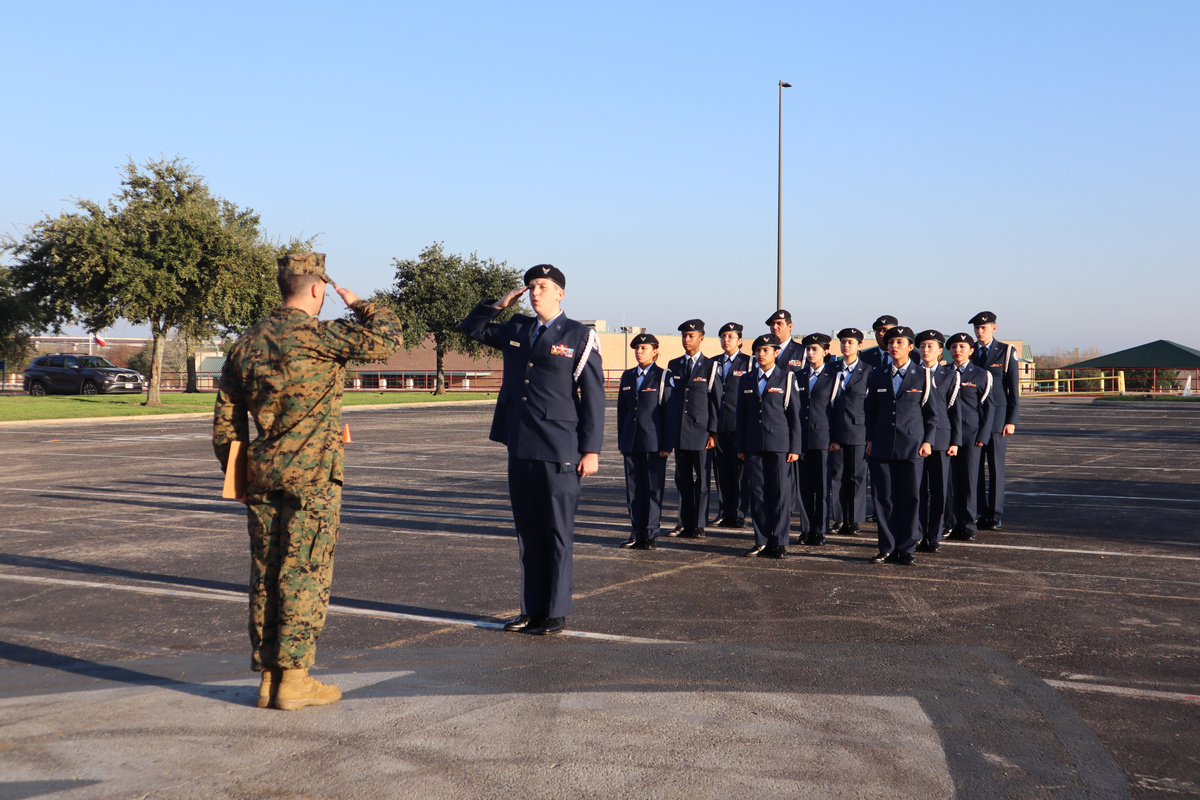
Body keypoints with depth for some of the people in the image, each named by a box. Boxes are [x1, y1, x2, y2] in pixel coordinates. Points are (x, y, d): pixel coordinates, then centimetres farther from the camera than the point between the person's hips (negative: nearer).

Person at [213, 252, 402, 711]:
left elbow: (225, 420, 12)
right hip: (311, 479, -6)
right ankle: (294, 678, 2)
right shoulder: (319, 336, -11)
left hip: (262, 478, 6)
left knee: (266, 575, 10)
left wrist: (237, 476, 20)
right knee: (305, 575, -1)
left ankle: (268, 677, 16)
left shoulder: (246, 344, 10)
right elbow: (386, 338, -13)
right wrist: (358, 304, 6)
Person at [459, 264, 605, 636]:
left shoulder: (580, 337, -2)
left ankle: (556, 613, 8)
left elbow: (593, 397, -4)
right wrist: (499, 303, 10)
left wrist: (591, 450, -10)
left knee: (558, 534, 0)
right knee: (528, 534, 11)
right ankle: (532, 609, 19)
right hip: (520, 449, 6)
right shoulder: (516, 331, 13)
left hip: (558, 452, -6)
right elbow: (470, 327, 26)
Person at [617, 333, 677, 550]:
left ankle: (650, 535, 5)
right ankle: (637, 533, 14)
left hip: (654, 442, -5)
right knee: (633, 489, 7)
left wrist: (668, 444, -10)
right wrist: (621, 441, 12)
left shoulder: (664, 377, -1)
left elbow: (670, 412, -5)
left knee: (654, 489, -1)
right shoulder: (628, 376, 13)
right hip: (631, 442, 5)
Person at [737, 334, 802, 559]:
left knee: (780, 492, -1)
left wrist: (795, 448, -5)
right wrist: (741, 447, 9)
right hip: (754, 445, 3)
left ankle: (779, 542, 5)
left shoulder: (787, 378, 2)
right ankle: (762, 541, 12)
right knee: (757, 492, 4)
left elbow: (795, 415, 1)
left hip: (780, 445, -3)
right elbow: (742, 415, 14)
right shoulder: (747, 380, 12)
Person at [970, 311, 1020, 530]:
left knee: (995, 468, -1)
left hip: (997, 417, -3)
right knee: (975, 468, 2)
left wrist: (1012, 421, -7)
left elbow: (1014, 389, 0)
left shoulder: (1006, 352, 1)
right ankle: (978, 514, 8)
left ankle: (994, 516, 4)